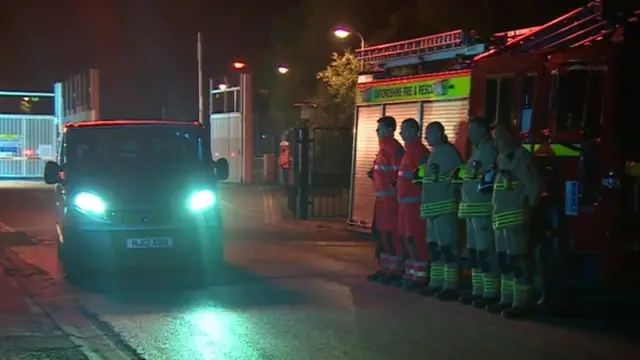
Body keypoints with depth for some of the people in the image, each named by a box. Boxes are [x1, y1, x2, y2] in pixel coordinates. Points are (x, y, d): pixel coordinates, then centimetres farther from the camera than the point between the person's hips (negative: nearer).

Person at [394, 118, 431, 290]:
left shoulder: (419, 150, -13)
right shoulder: (409, 150, 18)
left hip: (414, 200, -10)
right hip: (405, 200, 10)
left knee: (416, 238, -8)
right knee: (406, 237, 13)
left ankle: (420, 277, -5)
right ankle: (411, 274, 20)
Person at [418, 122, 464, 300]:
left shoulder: (449, 152, -10)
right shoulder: (435, 153, 20)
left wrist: (453, 201, -21)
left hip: (446, 207, -10)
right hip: (433, 207, 10)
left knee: (448, 246, -9)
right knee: (433, 246, 13)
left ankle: (450, 286, -8)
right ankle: (436, 282, 21)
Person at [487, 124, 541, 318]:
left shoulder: (521, 156, -8)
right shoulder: (502, 158, 21)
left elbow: (532, 185, -14)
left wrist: (528, 207, -11)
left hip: (515, 217, -10)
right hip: (501, 216, 10)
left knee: (516, 259, -11)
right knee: (503, 260, 13)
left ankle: (523, 302, -11)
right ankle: (507, 299, 19)